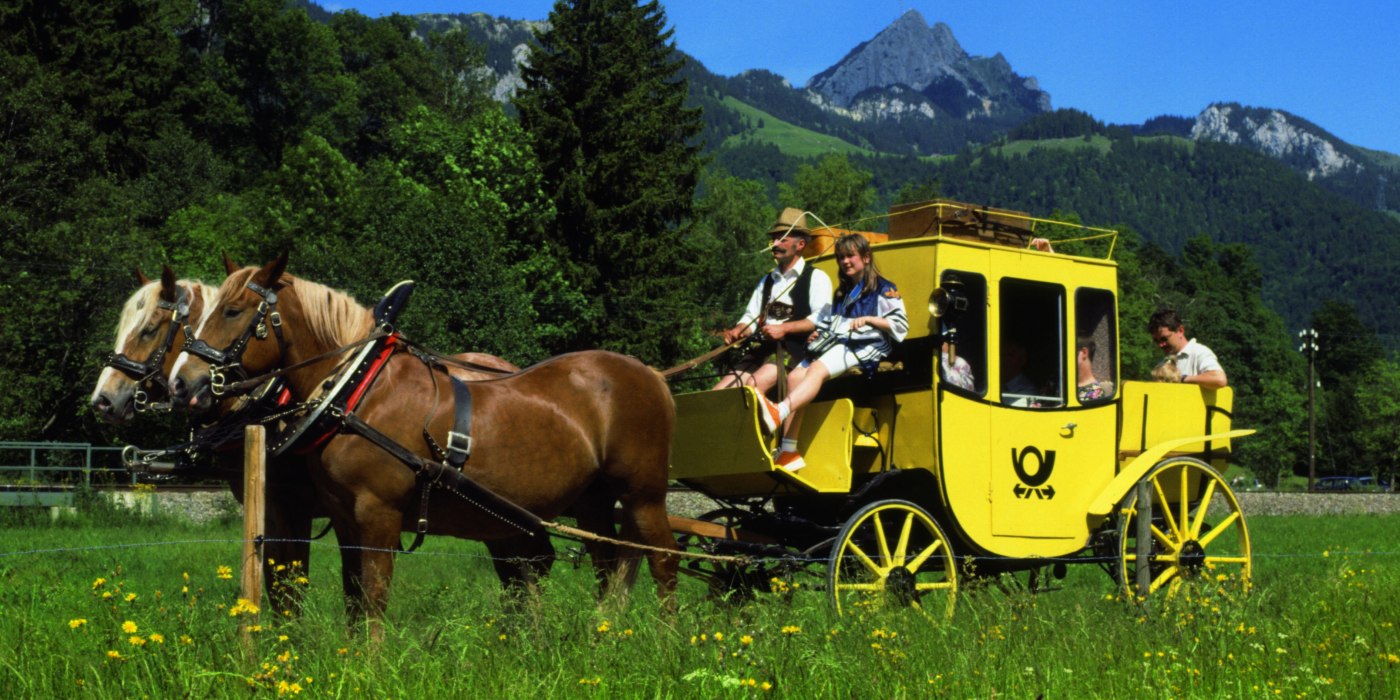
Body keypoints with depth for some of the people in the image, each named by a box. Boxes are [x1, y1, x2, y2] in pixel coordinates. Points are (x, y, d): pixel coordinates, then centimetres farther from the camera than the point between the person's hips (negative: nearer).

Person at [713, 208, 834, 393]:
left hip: (794, 349, -7)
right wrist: (738, 331, -2)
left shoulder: (816, 278, 6)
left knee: (754, 385, -32)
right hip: (763, 349, 7)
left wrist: (784, 329, -17)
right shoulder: (767, 280, 27)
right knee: (720, 392, -14)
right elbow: (750, 318, 21)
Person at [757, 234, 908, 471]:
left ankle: (778, 414, -60)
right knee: (794, 376, -20)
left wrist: (868, 319, -12)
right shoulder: (840, 294, 31)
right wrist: (818, 333, 12)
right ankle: (788, 452, -26)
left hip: (865, 347, -7)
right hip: (835, 343, 7)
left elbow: (901, 325, -1)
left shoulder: (884, 289, 8)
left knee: (817, 369, -36)